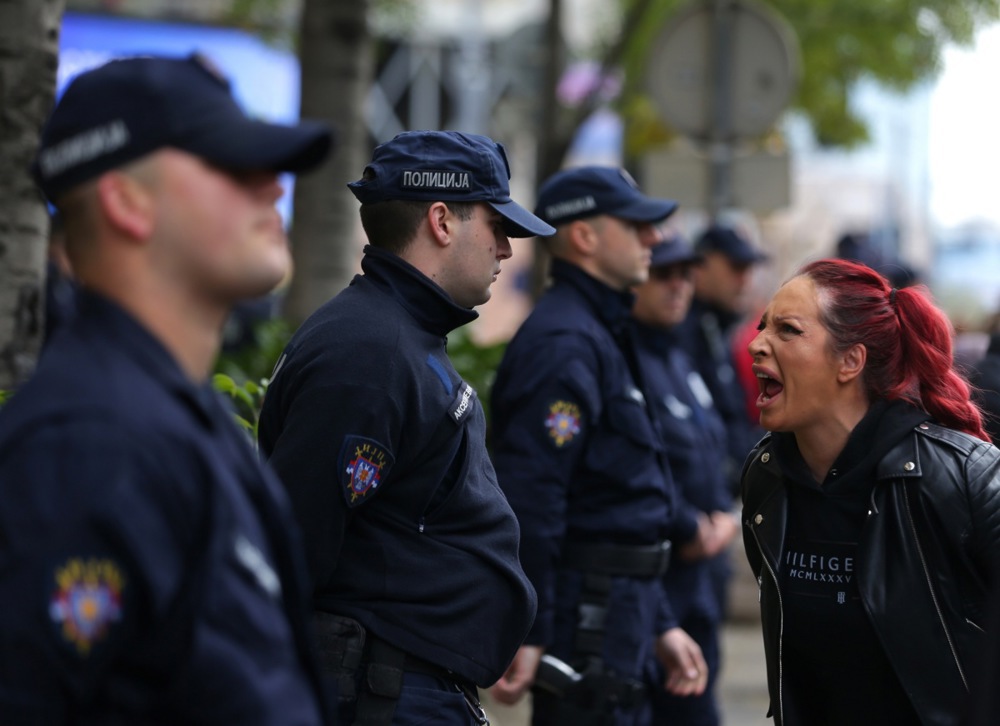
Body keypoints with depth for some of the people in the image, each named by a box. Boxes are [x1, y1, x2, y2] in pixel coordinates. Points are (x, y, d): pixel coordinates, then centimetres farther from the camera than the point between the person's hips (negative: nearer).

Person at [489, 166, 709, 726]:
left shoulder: (603, 334, 19)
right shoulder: (564, 343, -15)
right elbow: (530, 497, -23)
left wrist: (660, 625, 22)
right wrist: (527, 635, -25)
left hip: (618, 612, 11)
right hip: (585, 612, -10)